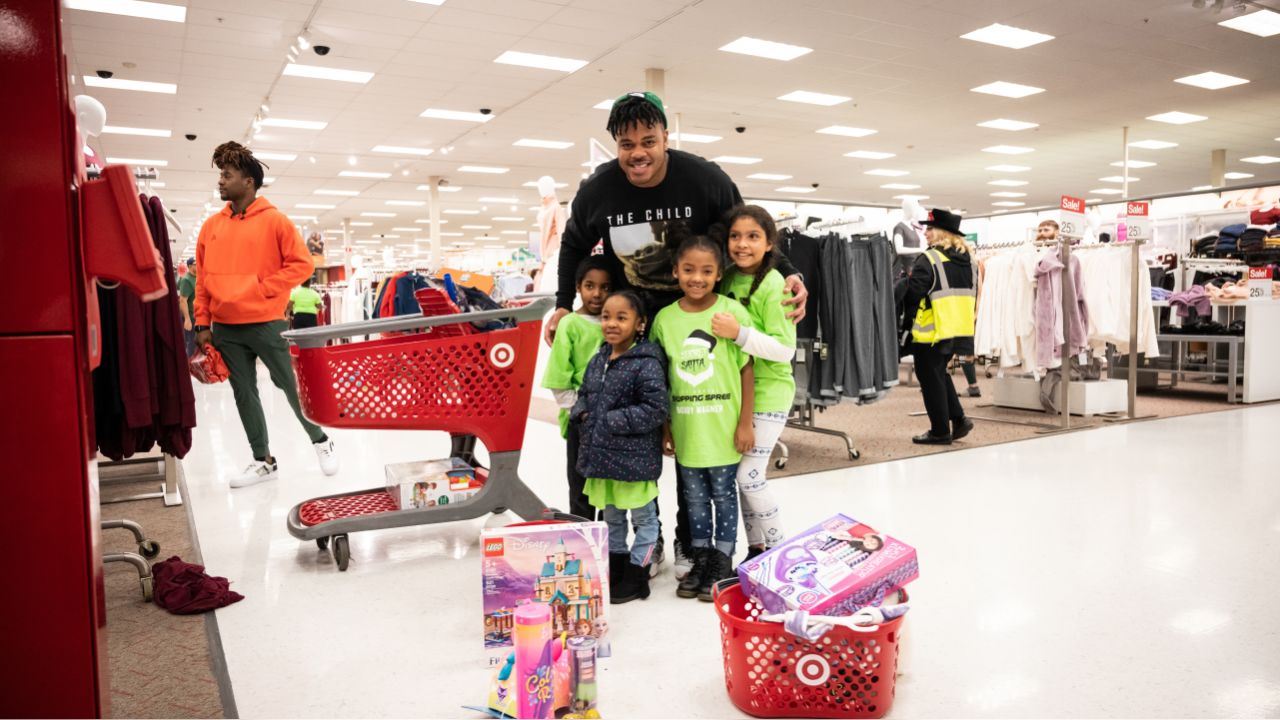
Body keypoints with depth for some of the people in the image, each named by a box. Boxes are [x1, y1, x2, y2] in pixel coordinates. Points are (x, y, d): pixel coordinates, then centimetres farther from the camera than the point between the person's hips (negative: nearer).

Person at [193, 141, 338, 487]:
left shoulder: (274, 220, -5)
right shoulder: (211, 226, 9)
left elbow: (302, 263, -7)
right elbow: (202, 278, 11)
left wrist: (263, 289, -13)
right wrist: (203, 323, 6)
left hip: (266, 323, -5)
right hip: (225, 328, 5)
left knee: (291, 385, 3)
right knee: (244, 393, 8)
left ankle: (321, 441, 23)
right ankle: (263, 461, 19)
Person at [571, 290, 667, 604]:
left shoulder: (646, 364, -17)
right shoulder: (598, 360, 6)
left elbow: (655, 410, -21)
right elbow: (584, 394, 19)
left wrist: (612, 421, -21)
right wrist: (583, 413, -2)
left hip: (634, 458, -7)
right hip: (602, 456, 8)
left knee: (643, 518, 10)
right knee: (611, 517, 21)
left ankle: (636, 575, 22)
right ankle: (615, 568, 36)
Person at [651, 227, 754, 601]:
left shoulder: (732, 311, -8)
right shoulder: (665, 318, 0)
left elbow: (747, 370, -5)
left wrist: (745, 423, -7)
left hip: (723, 428, -3)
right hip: (686, 429, 3)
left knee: (723, 496, 11)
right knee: (695, 499, 16)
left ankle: (722, 564, 26)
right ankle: (700, 560, 32)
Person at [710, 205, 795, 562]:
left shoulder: (773, 285, -15)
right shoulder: (728, 278, 5)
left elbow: (785, 349, -20)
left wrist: (739, 333, -29)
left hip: (768, 394, -7)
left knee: (749, 475, -6)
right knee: (743, 475, 12)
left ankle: (778, 550, 13)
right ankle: (756, 549, 26)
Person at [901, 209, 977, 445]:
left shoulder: (928, 259, -14)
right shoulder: (966, 260, 10)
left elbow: (912, 295, -14)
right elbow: (969, 294, 17)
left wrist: (906, 323, -1)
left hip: (932, 331, -7)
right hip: (960, 329, 7)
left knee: (931, 379, 4)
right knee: (940, 373, 22)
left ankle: (940, 431, 10)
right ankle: (958, 419, 16)